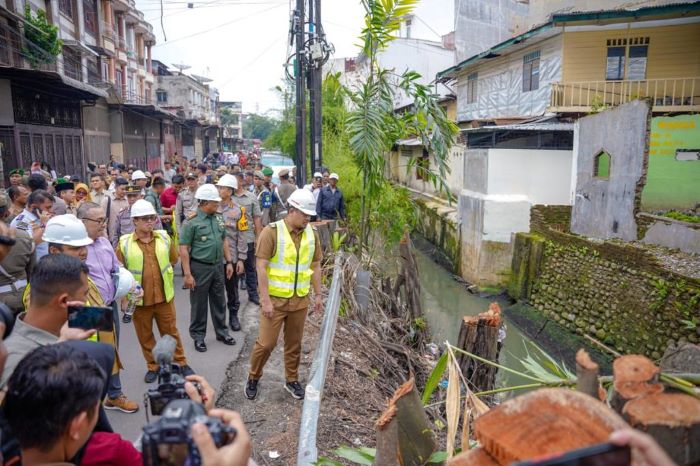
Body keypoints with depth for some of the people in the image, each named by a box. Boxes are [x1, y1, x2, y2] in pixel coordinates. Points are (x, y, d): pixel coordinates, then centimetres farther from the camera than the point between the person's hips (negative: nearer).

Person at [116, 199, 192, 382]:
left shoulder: (164, 238, 1)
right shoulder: (124, 243, -7)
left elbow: (174, 260, 15)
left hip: (164, 296, 1)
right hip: (139, 299, -1)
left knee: (171, 332, 13)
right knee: (145, 336, 14)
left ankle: (181, 363, 27)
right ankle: (153, 366, 32)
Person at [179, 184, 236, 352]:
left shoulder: (218, 219, 5)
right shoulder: (191, 222, -14)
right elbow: (184, 249, -14)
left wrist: (229, 262, 10)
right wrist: (187, 274, -17)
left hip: (217, 266, 6)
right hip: (200, 267, -6)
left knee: (219, 301, 16)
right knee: (199, 304, 8)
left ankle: (221, 331, 31)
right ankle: (198, 336, 23)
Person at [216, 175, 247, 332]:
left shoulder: (237, 210, -6)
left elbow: (241, 236, -4)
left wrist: (241, 259, -6)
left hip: (231, 256, -1)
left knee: (232, 289, 12)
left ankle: (233, 316, 28)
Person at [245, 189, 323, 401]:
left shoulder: (311, 234, 3)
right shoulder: (272, 231, -13)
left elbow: (315, 266, 11)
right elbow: (261, 267, -15)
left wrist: (318, 295, 10)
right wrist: (265, 300, -18)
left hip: (300, 300, 4)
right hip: (275, 299, -4)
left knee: (294, 343, 15)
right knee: (266, 343, 2)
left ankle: (292, 380, 33)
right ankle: (253, 378, 26)